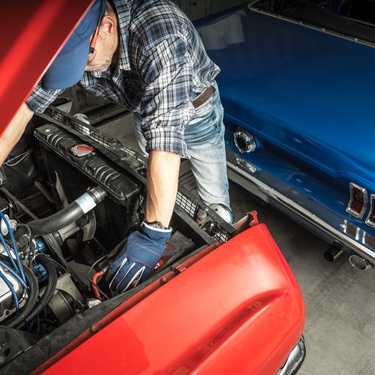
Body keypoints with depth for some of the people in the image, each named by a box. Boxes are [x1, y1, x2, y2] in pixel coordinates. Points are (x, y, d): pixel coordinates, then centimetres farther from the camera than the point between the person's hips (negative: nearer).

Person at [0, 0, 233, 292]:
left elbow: (164, 138, -49)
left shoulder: (160, 36, -44)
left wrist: (154, 235, -49)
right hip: (145, 110, 5)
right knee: (152, 191, 17)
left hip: (196, 109, -5)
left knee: (214, 203, 3)